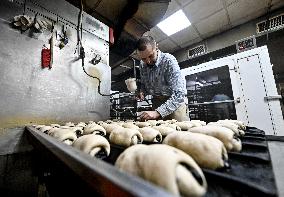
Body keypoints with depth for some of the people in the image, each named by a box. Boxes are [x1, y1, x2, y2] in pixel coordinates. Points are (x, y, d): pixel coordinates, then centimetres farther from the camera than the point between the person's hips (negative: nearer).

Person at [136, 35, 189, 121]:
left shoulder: (169, 60, -21)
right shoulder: (142, 65, -3)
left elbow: (179, 93, -29)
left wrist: (158, 112, -38)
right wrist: (142, 92, -9)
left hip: (175, 103, -4)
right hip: (156, 103, 5)